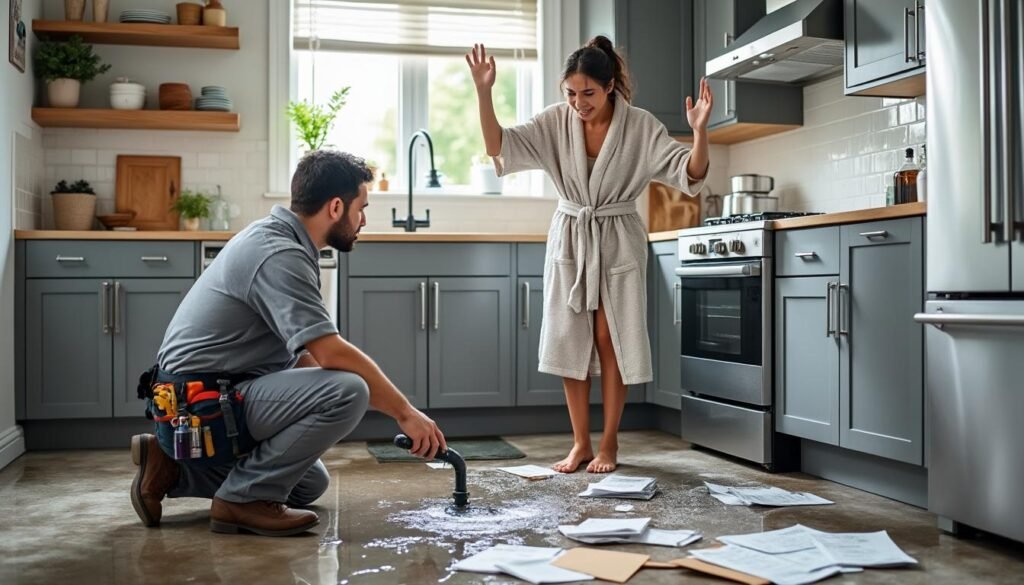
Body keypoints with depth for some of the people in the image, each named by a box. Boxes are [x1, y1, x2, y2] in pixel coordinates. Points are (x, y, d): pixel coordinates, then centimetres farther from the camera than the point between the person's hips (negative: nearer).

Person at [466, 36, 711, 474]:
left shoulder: (641, 126, -13)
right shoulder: (555, 122, -7)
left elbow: (691, 174, -16)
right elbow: (498, 147, -12)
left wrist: (700, 131, -35)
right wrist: (484, 92, -24)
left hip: (618, 242, -2)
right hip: (569, 239, 3)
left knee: (610, 340, -1)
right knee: (570, 342, 3)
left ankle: (609, 444, 12)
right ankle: (580, 442, 13)